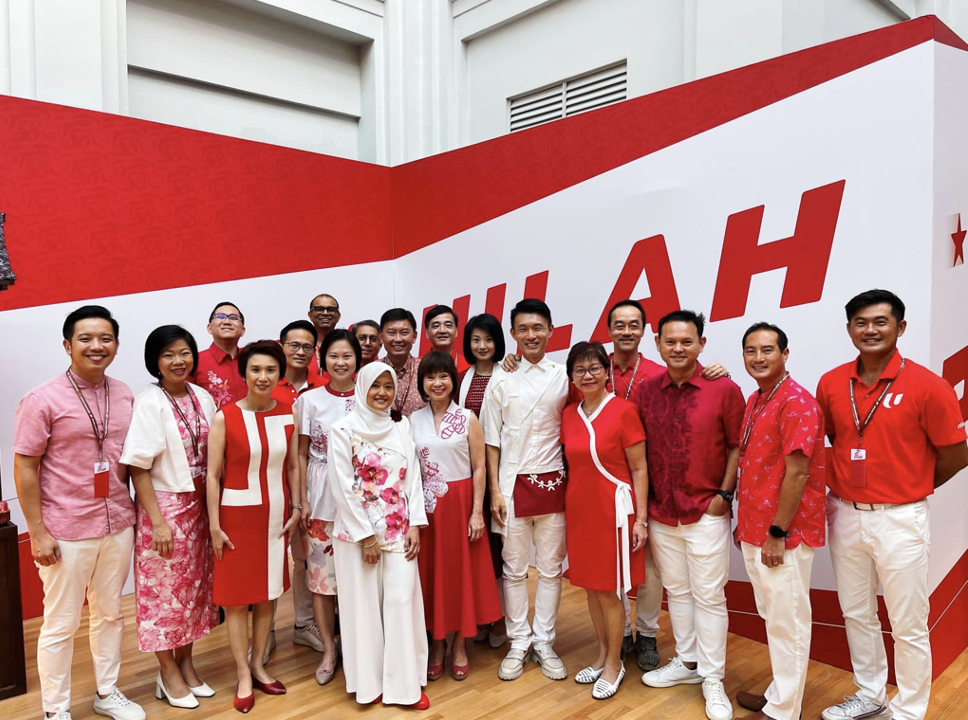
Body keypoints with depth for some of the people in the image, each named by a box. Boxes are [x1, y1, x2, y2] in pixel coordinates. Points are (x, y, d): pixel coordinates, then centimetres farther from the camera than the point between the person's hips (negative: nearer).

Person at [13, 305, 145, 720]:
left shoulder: (124, 396, 3)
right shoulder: (43, 400, -11)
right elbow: (25, 468, -10)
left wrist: (130, 513, 9)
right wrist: (37, 532, -11)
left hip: (118, 525, 5)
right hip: (67, 532, -4)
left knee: (110, 614, 17)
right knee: (61, 625, 9)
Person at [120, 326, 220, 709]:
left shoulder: (203, 398, 3)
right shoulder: (148, 403, -13)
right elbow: (138, 468, -14)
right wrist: (158, 522, -16)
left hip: (198, 505, 5)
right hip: (164, 506, -5)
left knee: (194, 586, 14)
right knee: (164, 590, 7)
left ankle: (186, 664, 32)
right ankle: (168, 673, 25)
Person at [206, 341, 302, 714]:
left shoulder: (288, 413, -1)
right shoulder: (224, 417, -11)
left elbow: (293, 466, 7)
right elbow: (213, 475, -8)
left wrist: (297, 509, 4)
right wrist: (214, 525, -9)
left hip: (275, 515, 4)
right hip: (237, 515, -3)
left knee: (268, 594, 14)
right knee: (237, 597, 7)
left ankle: (258, 665, 31)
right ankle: (244, 676, 22)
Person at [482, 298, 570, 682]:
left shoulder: (564, 378, 1)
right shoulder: (501, 380, 1)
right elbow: (491, 441, 2)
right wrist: (495, 491, -2)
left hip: (552, 482, 1)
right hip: (513, 483, 0)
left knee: (551, 568, 9)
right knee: (514, 569, 9)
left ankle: (544, 643, 24)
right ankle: (519, 643, 24)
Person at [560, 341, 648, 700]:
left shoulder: (623, 410, -11)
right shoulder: (569, 415, 5)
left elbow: (639, 469, -9)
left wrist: (640, 518, -11)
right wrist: (567, 508, 10)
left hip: (612, 509, -5)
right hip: (578, 509, 6)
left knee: (609, 590, 6)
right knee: (590, 586, 16)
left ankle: (614, 664, 25)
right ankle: (602, 654, 34)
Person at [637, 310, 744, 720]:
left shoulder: (724, 389, -9)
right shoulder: (646, 391, 1)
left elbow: (738, 446, -3)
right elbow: (640, 449, 7)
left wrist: (724, 495, -7)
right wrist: (643, 503, 4)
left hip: (706, 513, -3)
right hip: (661, 513, 4)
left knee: (709, 595, 5)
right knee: (676, 590, 16)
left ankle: (712, 679, 20)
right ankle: (687, 662, 34)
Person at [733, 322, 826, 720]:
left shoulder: (796, 402, -17)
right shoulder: (754, 401, 10)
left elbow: (797, 472, -21)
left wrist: (777, 532, -19)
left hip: (784, 534, -9)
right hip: (755, 531, 9)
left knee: (787, 621, 6)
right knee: (772, 617, 20)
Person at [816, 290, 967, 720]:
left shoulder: (926, 386, -12)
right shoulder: (830, 384, 0)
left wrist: (909, 488, 2)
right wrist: (840, 484, 2)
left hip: (900, 520, -4)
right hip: (845, 516, 5)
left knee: (908, 627, 9)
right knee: (856, 615, 19)